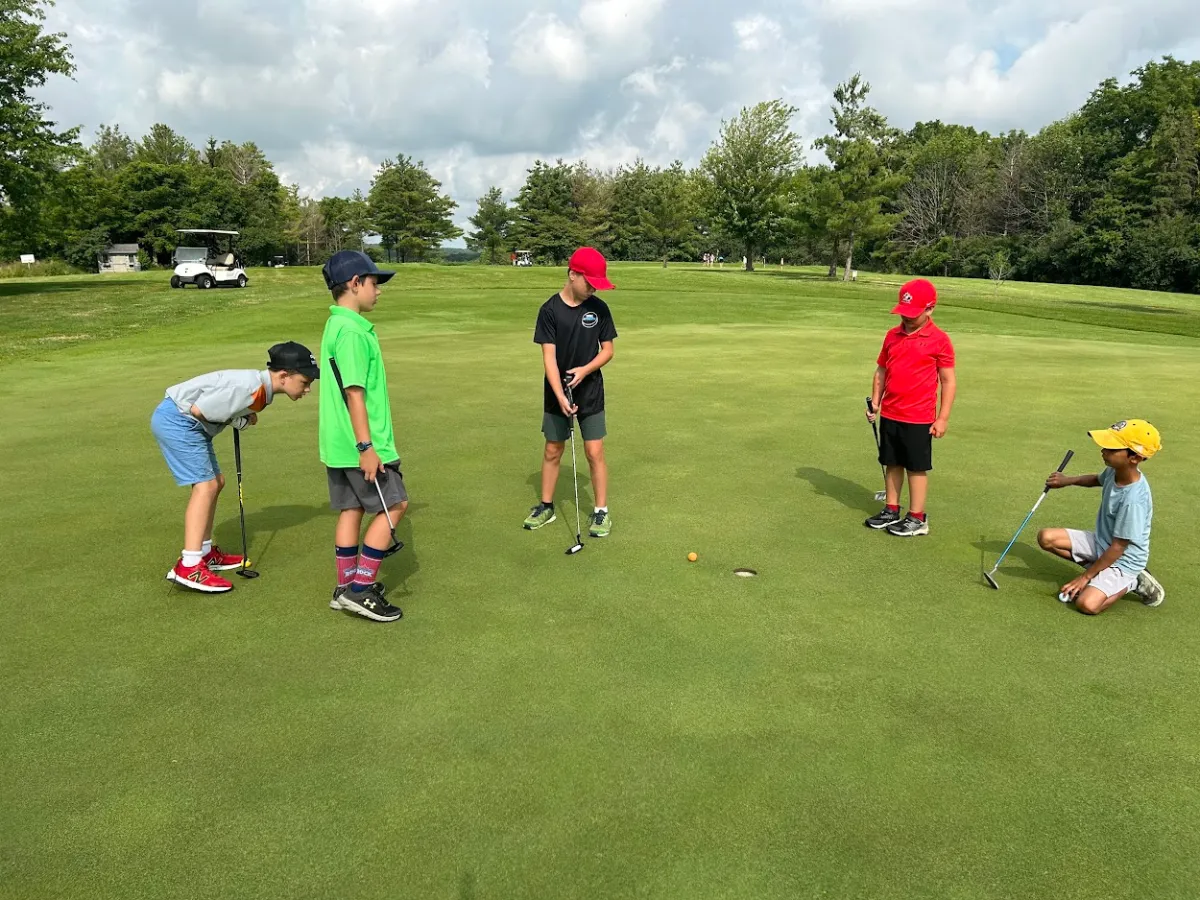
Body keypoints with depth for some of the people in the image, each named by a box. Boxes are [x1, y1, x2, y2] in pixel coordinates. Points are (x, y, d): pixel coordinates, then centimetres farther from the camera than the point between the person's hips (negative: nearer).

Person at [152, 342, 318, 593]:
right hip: (176, 419, -10)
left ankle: (205, 552, 24)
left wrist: (244, 418, -9)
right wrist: (238, 421, -11)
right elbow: (198, 410, -25)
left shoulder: (262, 387, 4)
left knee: (215, 482, 14)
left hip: (186, 421, 10)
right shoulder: (249, 389, -26)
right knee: (205, 485, -15)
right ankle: (188, 567, -18)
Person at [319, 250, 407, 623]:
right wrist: (366, 446, -22)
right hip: (359, 444, -10)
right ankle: (361, 589, 2)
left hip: (340, 443, 10)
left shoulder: (338, 325, 14)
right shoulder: (351, 330, -18)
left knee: (351, 510, 13)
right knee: (393, 505, -1)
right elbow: (354, 392, -22)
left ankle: (347, 587, 22)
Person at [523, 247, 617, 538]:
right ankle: (546, 506, 27)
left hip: (590, 393, 1)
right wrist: (560, 396, -24)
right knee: (552, 451, 11)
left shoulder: (599, 308, -4)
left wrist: (584, 370, -17)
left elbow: (607, 350, 1)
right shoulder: (549, 310, -10)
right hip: (556, 394, 0)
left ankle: (601, 511, 13)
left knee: (595, 453, 0)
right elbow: (549, 357, -14)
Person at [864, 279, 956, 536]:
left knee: (917, 467, 4)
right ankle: (891, 510, 27)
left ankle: (917, 519, 15)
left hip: (919, 418, -5)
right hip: (890, 415, 5)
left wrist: (943, 418, -10)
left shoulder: (939, 340, -9)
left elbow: (948, 381, -7)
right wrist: (875, 402, 5)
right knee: (892, 464, 14)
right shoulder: (892, 335, 6)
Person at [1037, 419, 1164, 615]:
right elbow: (1098, 480, 19)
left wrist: (1085, 577, -17)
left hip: (1123, 560, -7)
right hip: (1100, 542, 7)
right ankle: (1097, 570, 5)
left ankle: (1131, 582, 3)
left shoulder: (1134, 499, -33)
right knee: (1046, 537, -6)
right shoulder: (1114, 470, -11)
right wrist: (1068, 480, 1)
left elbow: (1118, 548, -25)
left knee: (1087, 604, -24)